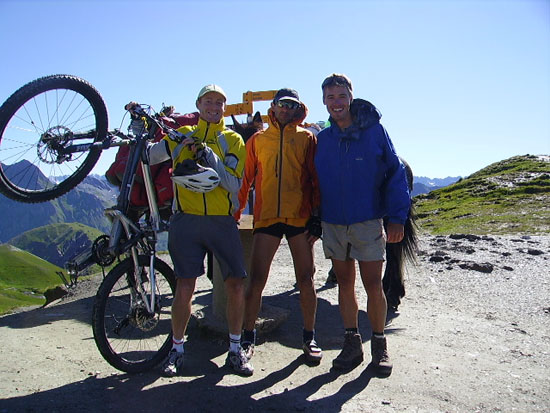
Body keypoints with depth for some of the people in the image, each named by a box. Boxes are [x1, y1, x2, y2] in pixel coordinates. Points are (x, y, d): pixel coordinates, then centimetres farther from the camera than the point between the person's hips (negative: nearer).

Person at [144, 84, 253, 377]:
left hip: (222, 221, 0)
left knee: (236, 285, -2)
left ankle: (235, 350, 17)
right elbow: (148, 158, 6)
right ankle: (177, 350, 22)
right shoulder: (182, 135, 12)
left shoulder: (233, 140, 9)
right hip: (186, 220, 0)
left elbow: (235, 185, -4)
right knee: (184, 288, 1)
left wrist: (210, 158, -12)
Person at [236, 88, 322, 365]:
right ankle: (249, 337, 16)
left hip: (300, 217, 0)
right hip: (266, 218, 1)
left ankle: (309, 337, 21)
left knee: (305, 280, 5)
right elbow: (245, 179, 13)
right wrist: (234, 214, 8)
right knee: (256, 281, 1)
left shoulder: (307, 139, 9)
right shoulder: (257, 140, 13)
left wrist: (317, 217, -2)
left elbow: (316, 179, 5)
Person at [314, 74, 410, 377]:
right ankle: (352, 343, 24)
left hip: (368, 223, -3)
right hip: (332, 224, 4)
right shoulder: (321, 139, 6)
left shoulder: (374, 130, -4)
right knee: (344, 283, 11)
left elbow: (395, 173, -3)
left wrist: (397, 218, -10)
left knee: (373, 285, 1)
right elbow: (314, 182, 12)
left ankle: (379, 345, 20)